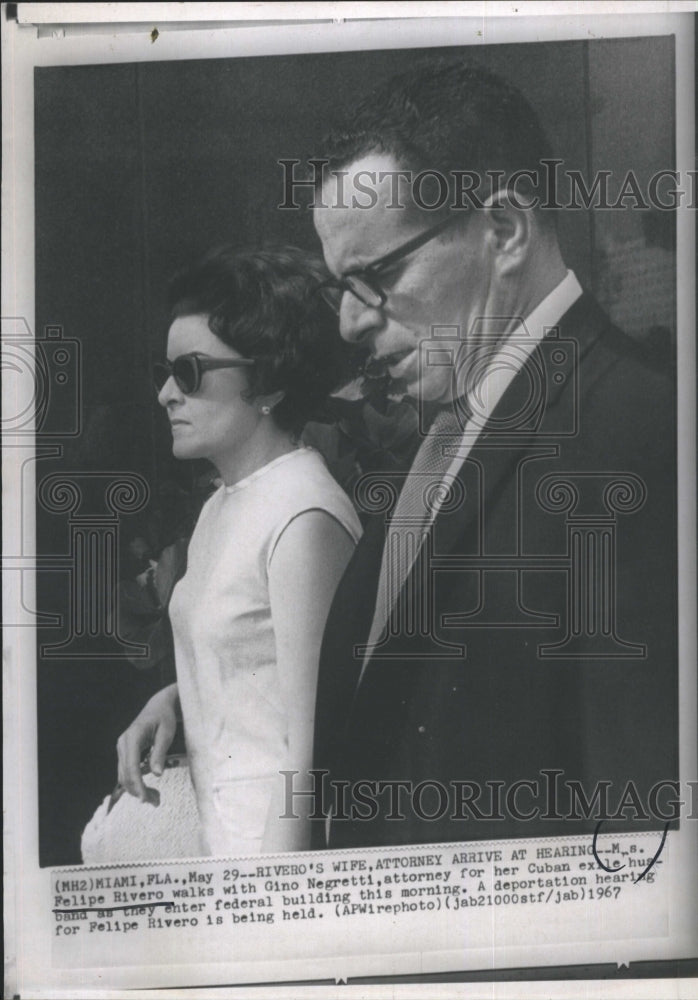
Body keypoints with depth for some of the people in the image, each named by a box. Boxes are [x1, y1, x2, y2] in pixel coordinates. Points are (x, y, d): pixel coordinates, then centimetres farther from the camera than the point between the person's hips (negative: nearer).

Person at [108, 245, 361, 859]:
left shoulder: (305, 519, -20)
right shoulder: (222, 507, 8)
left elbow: (313, 745, -21)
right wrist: (174, 698, 3)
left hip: (279, 838, -8)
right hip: (217, 832, 8)